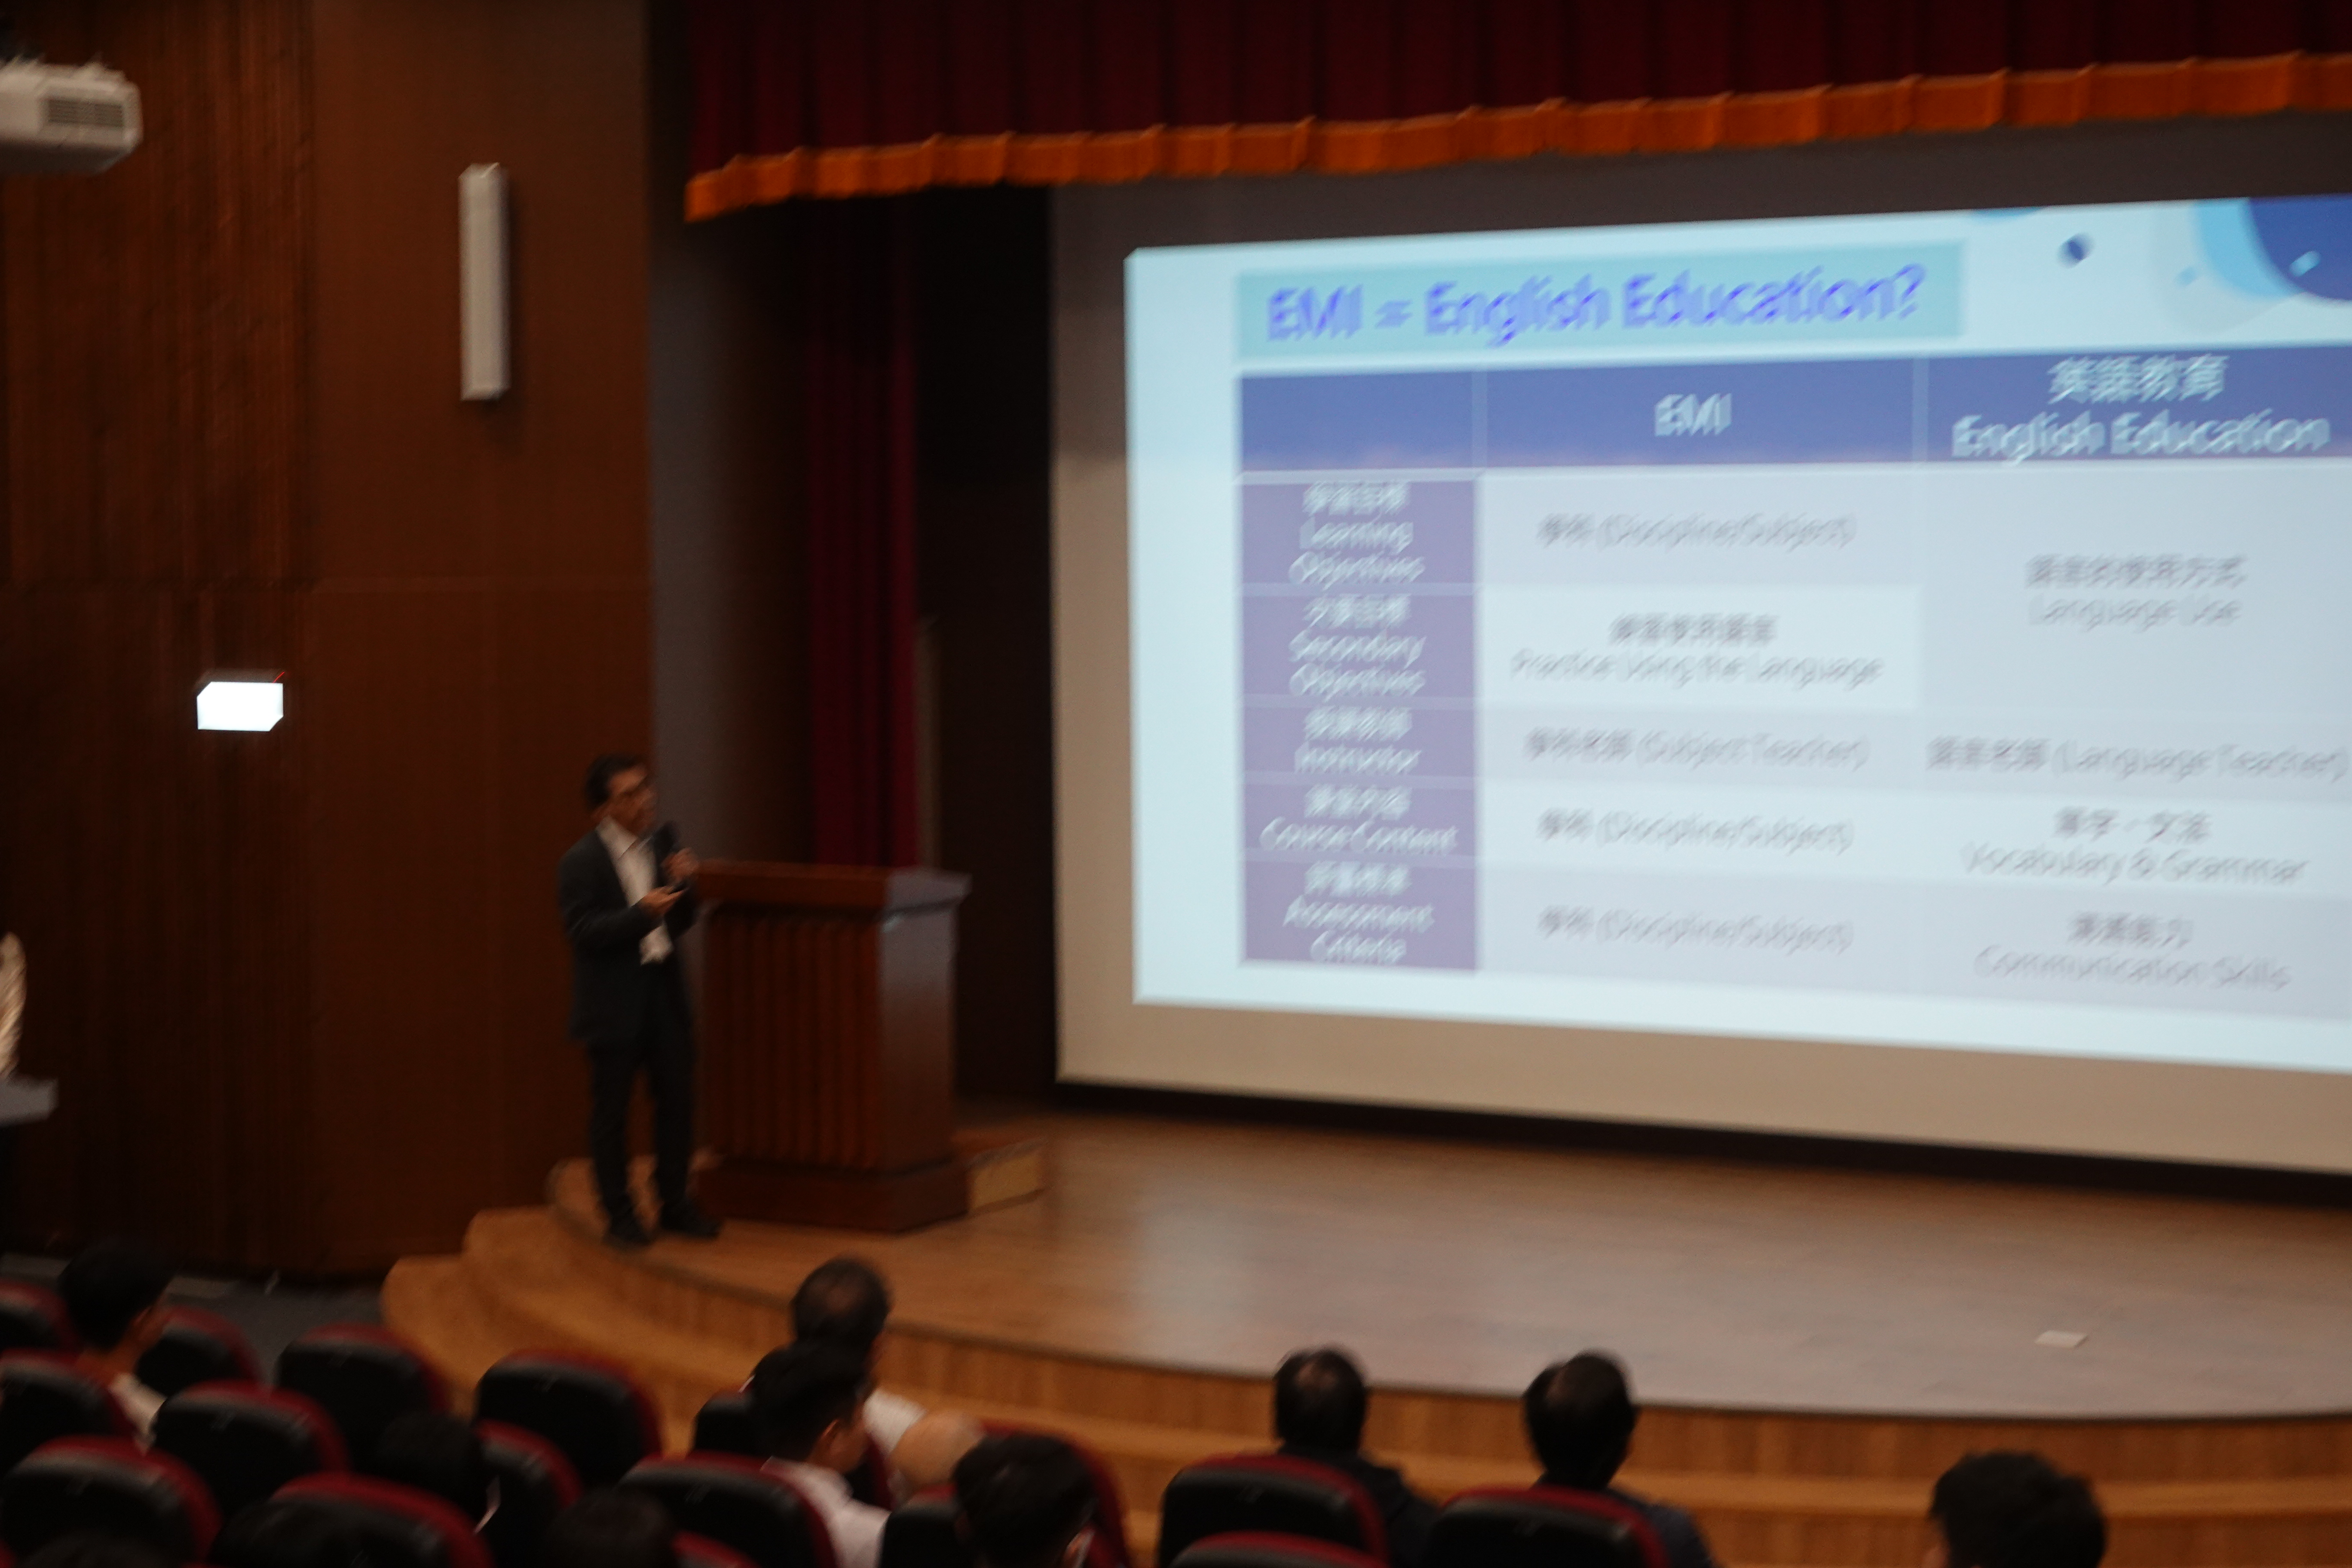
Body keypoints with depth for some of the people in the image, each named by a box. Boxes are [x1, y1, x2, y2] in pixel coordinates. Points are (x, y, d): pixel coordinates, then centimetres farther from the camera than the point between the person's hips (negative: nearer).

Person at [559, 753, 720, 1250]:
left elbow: (680, 923, 10)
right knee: (610, 1110, 4)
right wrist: (642, 913, -27)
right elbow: (582, 930, -18)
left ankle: (676, 1203, 21)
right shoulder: (582, 862, -11)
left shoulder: (663, 840, 5)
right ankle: (618, 1213, 13)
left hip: (663, 987, 5)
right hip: (614, 1000, -5)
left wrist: (684, 885, -10)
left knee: (677, 1097, 8)